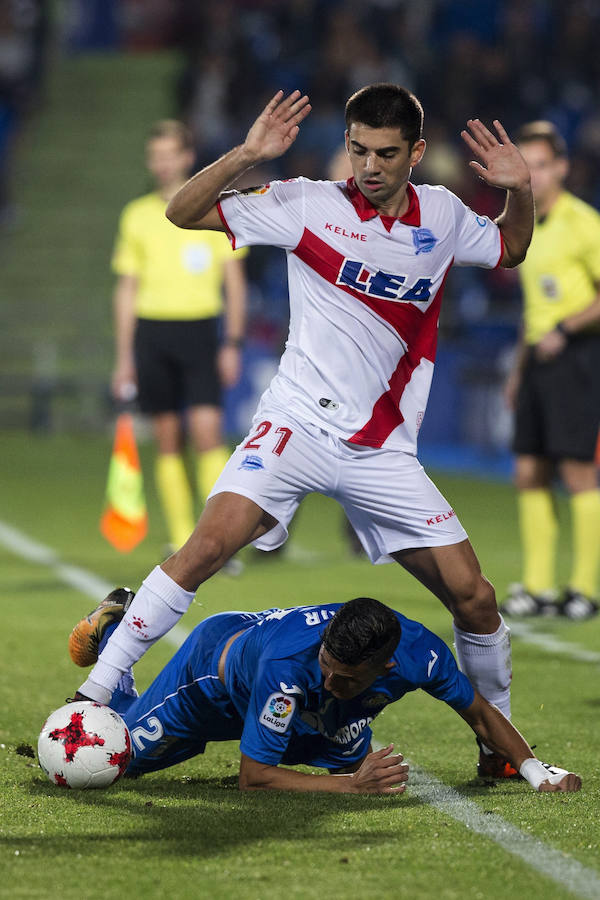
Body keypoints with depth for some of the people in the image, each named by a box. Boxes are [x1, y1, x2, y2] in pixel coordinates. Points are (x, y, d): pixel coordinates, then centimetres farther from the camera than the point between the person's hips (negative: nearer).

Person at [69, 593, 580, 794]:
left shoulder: (419, 654, -38)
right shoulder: (290, 661, -51)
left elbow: (479, 713, -16)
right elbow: (253, 778, -43)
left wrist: (536, 770, -26)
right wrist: (353, 787, -51)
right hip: (216, 658, -4)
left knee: (349, 760, 25)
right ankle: (115, 630, 39)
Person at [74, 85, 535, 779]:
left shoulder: (442, 216, 6)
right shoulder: (308, 205, -4)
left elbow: (510, 251, 27)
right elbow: (183, 213, -4)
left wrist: (520, 192, 5)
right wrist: (245, 156, -20)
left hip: (384, 449, 3)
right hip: (297, 426, -3)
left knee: (472, 596, -1)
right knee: (209, 544, -24)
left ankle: (500, 747, 21)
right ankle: (93, 696, -18)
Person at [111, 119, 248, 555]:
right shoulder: (137, 215, 10)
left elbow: (234, 281, 4)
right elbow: (127, 289, 14)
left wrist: (233, 343, -5)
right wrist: (124, 356, 9)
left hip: (199, 329, -3)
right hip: (151, 331, 3)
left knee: (207, 430, -14)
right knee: (168, 438, 3)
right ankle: (183, 542, 8)